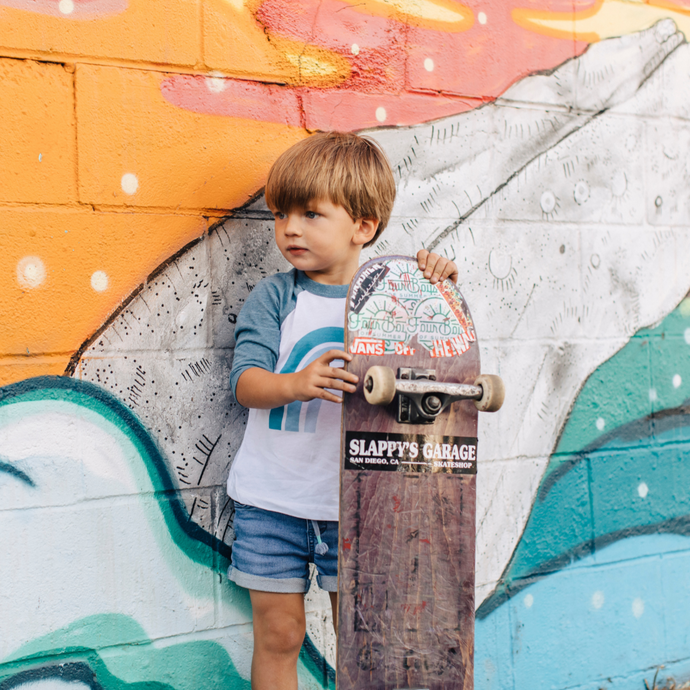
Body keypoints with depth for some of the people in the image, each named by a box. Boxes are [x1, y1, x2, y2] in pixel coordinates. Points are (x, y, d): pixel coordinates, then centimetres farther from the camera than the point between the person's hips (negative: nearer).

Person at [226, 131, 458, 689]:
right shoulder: (274, 297, -3)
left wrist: (439, 289, -12)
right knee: (278, 633, 8)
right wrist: (294, 384, -35)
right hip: (273, 499, -1)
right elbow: (245, 382, -13)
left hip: (355, 499, 1)